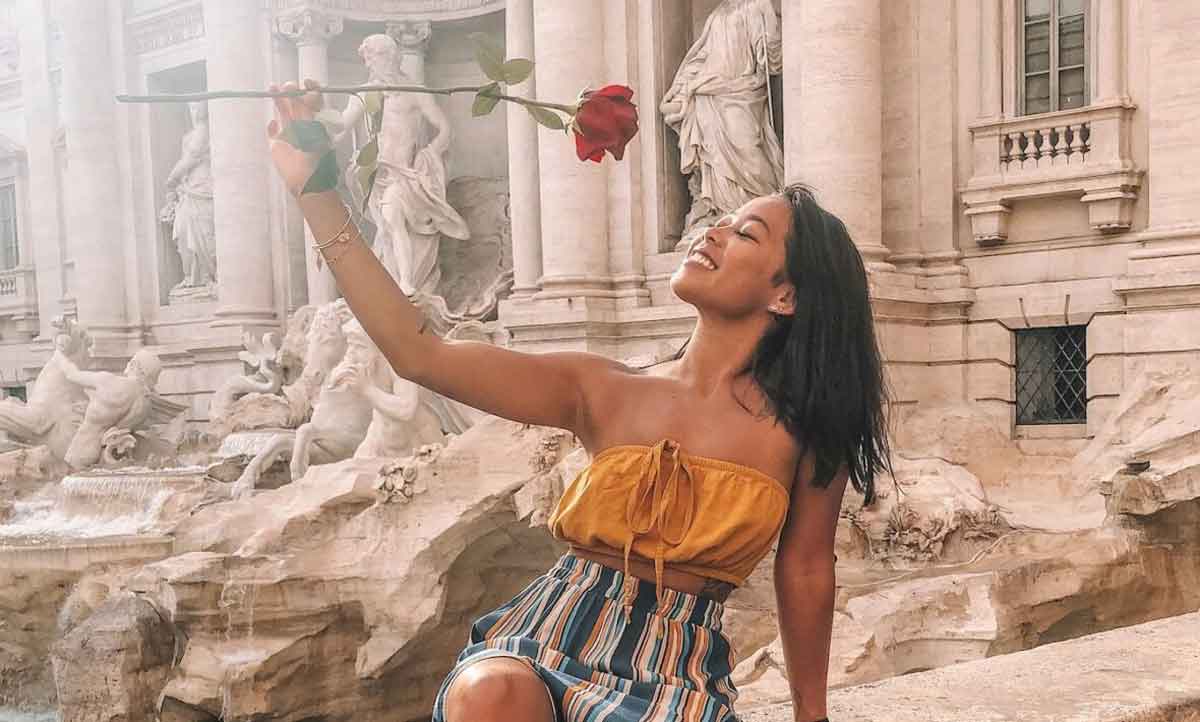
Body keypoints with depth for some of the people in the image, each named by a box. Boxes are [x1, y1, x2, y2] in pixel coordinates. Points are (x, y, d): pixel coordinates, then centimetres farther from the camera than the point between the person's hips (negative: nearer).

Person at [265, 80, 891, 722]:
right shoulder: (604, 391, 1)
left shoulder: (806, 428, -3)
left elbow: (805, 571, 9)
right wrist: (315, 192, -8)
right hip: (549, 641, 1)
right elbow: (419, 354, -5)